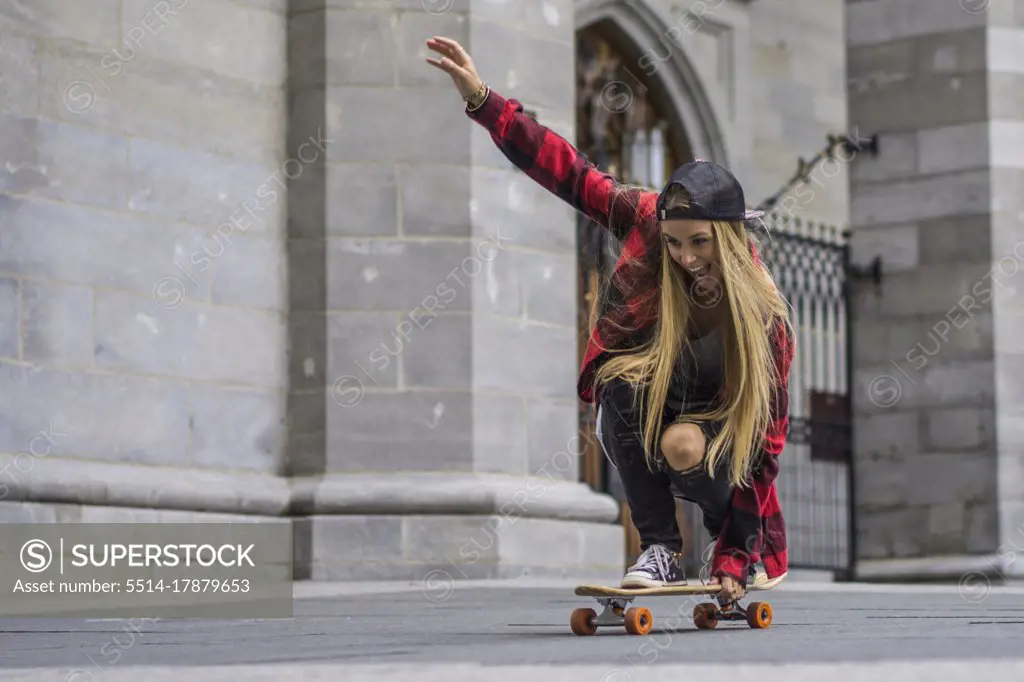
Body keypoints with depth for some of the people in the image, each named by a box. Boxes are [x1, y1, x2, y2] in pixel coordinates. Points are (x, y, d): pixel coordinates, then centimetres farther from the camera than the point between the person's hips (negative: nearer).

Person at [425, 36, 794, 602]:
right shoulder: (649, 226, -20)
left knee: (685, 444, -36)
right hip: (640, 436, 3)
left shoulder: (763, 316, -26)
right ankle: (660, 547, -15)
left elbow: (766, 435, -23)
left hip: (718, 442, -3)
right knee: (625, 382, -30)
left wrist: (734, 556, -27)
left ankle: (735, 543, -2)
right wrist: (481, 100, -26)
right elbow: (571, 174, -17)